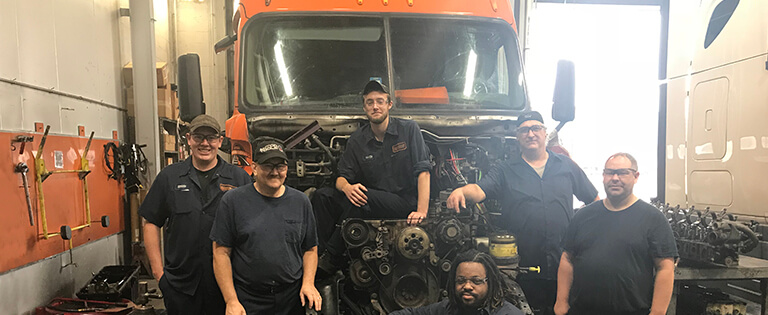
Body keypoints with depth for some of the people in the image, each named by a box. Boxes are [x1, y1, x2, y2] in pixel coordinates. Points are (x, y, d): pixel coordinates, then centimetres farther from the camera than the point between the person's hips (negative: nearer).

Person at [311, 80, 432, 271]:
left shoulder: (409, 130, -1)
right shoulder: (356, 141, 9)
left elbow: (423, 171, -9)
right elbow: (342, 177, 9)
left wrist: (422, 210, -22)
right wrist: (347, 187, -19)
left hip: (404, 203, -4)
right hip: (371, 204, 5)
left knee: (364, 196, -33)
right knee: (322, 196, -13)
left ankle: (331, 258, -22)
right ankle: (322, 252, -17)